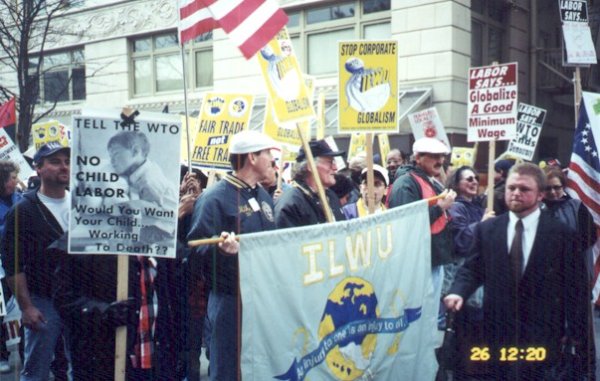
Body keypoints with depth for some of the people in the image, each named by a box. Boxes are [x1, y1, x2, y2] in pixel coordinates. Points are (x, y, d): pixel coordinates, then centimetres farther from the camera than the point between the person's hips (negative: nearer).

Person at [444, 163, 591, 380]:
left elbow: (576, 286, 0)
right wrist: (459, 292, -14)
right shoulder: (486, 229, 5)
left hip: (542, 334, -3)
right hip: (498, 331, 3)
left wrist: (575, 332, 0)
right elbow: (473, 270, 7)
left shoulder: (562, 233, -4)